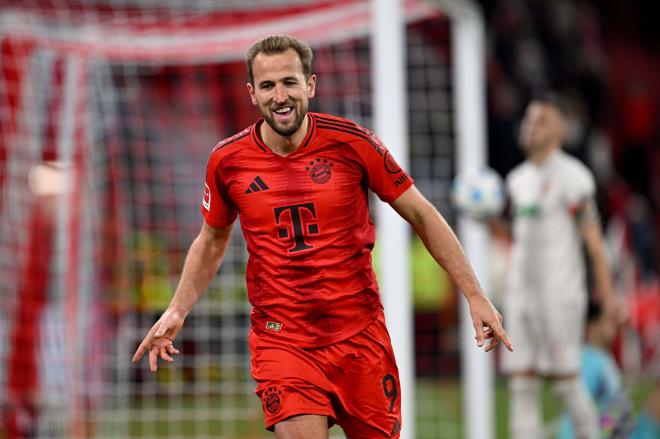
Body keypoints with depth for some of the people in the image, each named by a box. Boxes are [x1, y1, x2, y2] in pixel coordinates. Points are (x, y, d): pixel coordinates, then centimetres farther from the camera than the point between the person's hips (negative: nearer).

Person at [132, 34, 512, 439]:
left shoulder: (352, 143, -7)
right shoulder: (228, 161, -2)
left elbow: (422, 215, 2)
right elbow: (211, 243, 17)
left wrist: (475, 295, 0)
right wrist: (177, 311, 6)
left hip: (360, 334, 0)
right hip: (281, 341, 0)